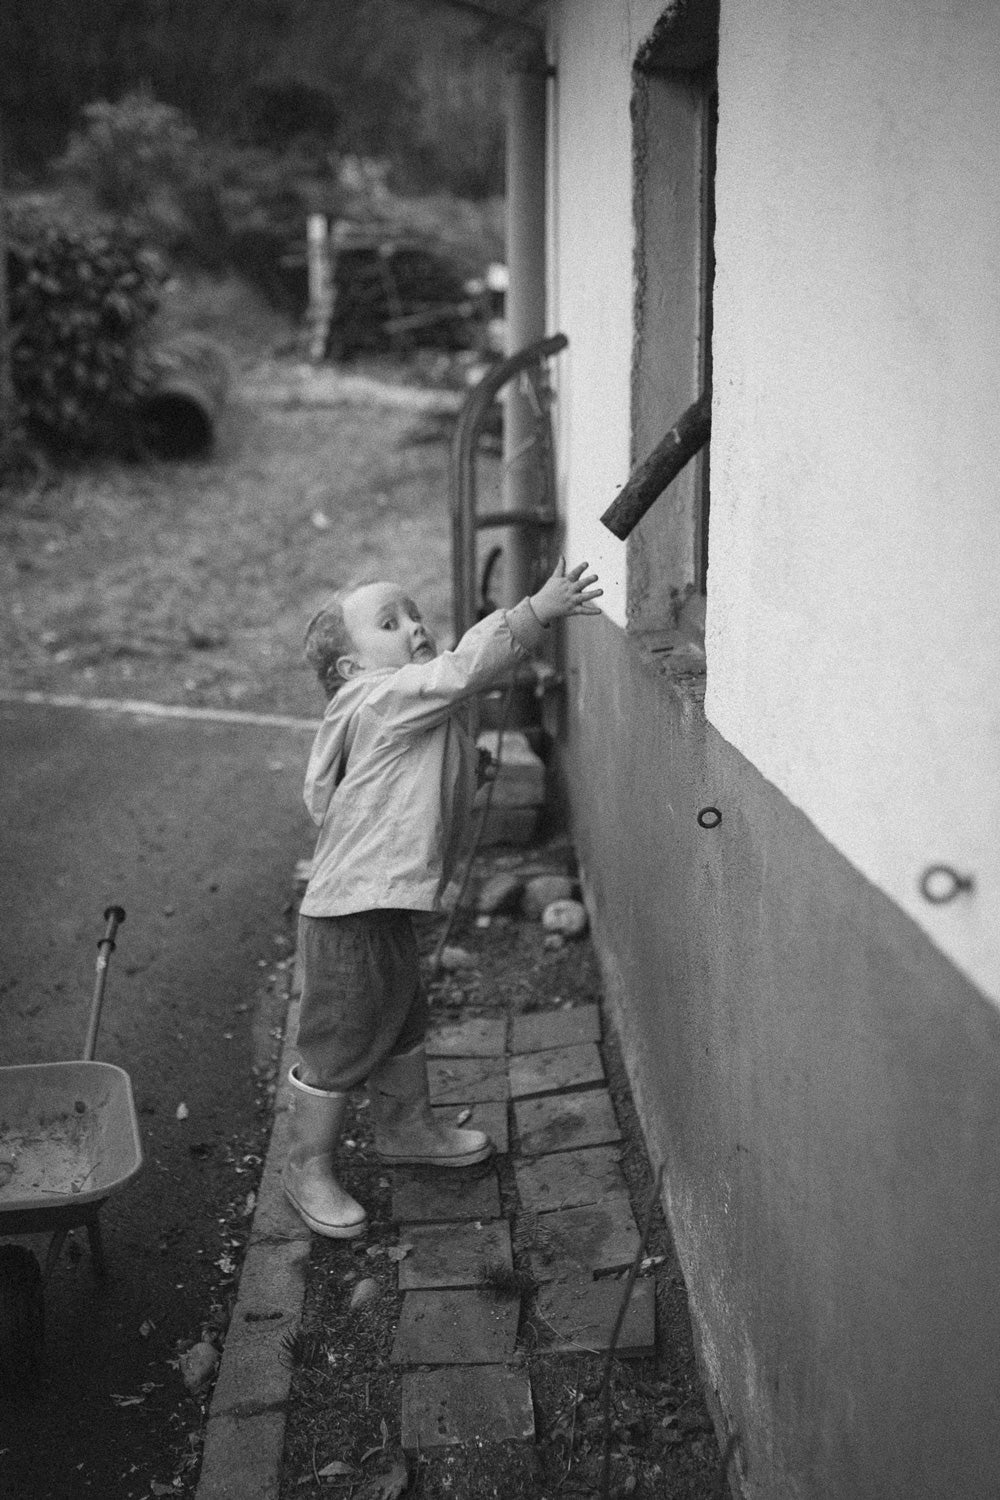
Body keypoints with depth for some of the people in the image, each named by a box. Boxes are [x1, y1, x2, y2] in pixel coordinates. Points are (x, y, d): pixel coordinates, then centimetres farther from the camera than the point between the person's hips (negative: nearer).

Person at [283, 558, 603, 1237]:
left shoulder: (425, 696, 11)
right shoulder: (381, 699, -22)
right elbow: (464, 668, -30)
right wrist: (536, 611, -30)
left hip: (387, 907, 11)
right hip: (351, 914, -10)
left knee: (403, 1021, 27)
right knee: (342, 1043, 5)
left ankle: (409, 1127, 49)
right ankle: (308, 1166, 24)